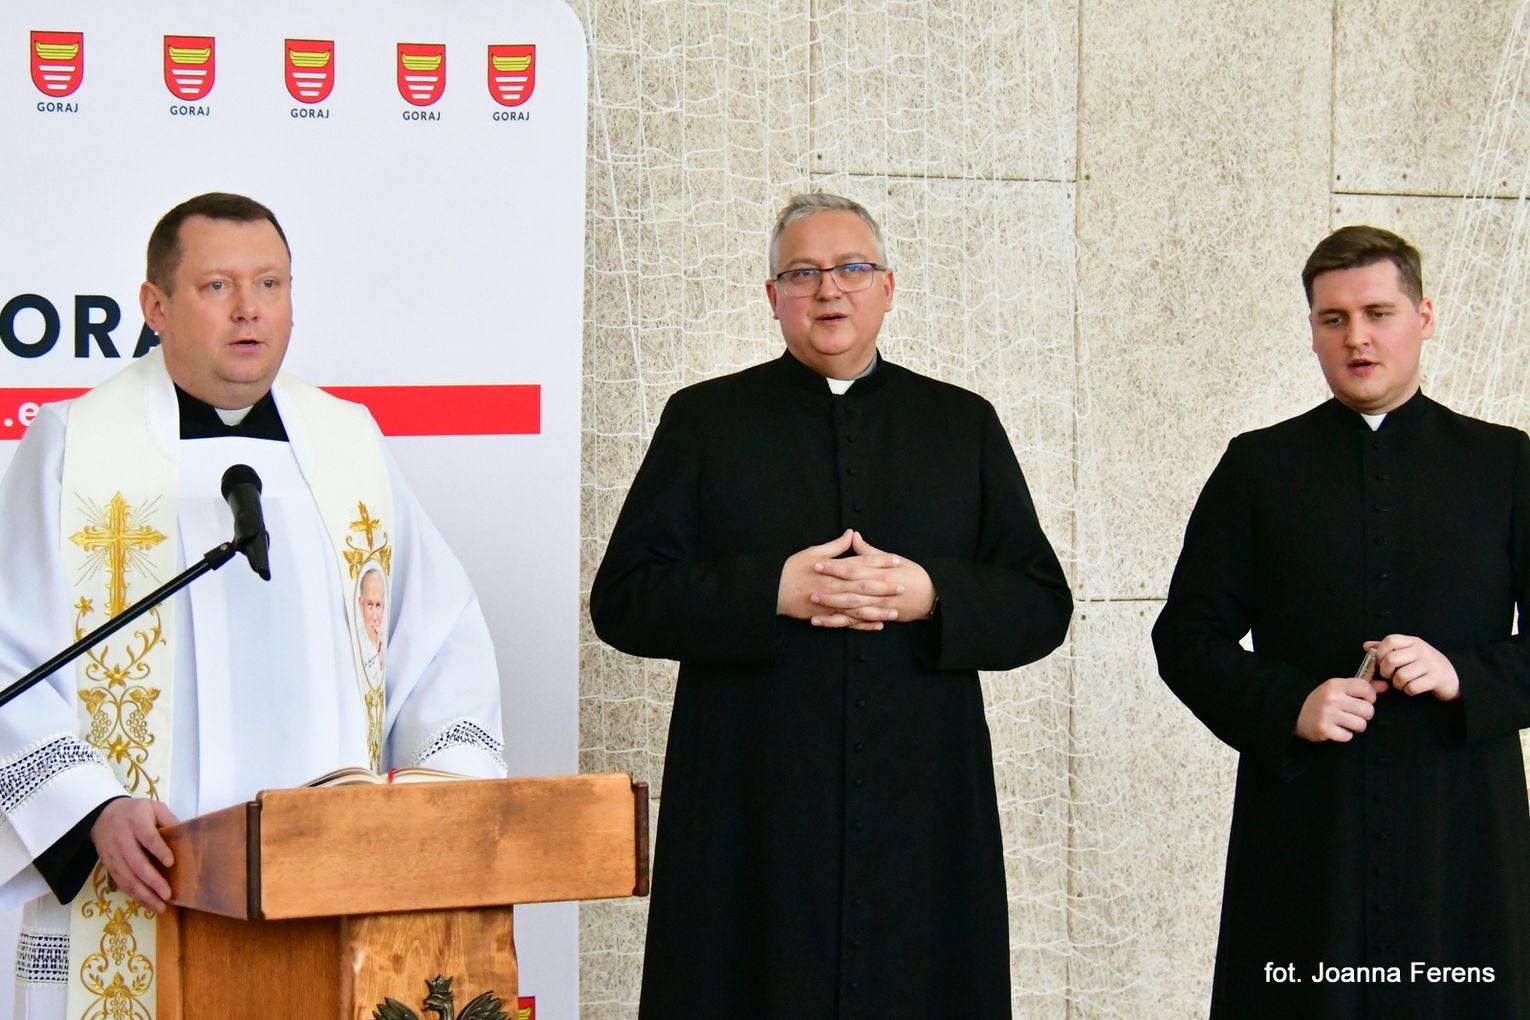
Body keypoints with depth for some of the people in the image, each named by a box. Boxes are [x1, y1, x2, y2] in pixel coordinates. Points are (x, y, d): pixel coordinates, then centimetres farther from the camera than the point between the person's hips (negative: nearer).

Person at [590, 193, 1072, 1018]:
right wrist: (770, 591, -13)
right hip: (755, 819, -1)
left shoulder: (963, 424, 14)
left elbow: (1042, 607, 9)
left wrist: (933, 596, -10)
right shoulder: (705, 420, 9)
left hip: (921, 819, 1)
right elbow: (622, 602, 1)